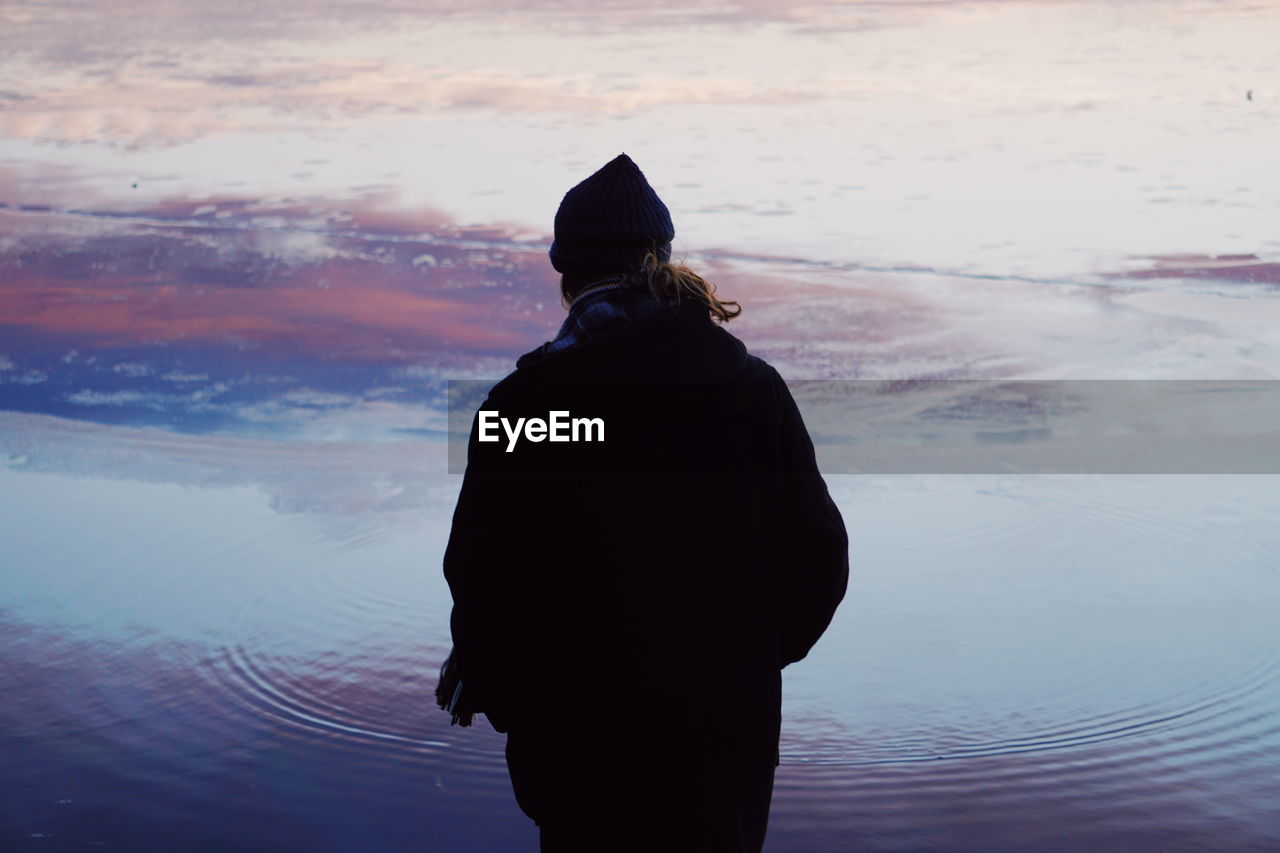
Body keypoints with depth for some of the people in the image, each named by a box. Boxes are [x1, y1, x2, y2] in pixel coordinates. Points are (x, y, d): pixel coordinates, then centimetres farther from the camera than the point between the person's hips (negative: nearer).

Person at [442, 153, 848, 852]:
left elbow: (481, 580, -12)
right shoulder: (753, 386, -5)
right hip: (731, 736, 3)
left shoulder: (520, 402, -14)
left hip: (582, 745, -2)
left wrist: (494, 693, 7)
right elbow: (818, 558, -1)